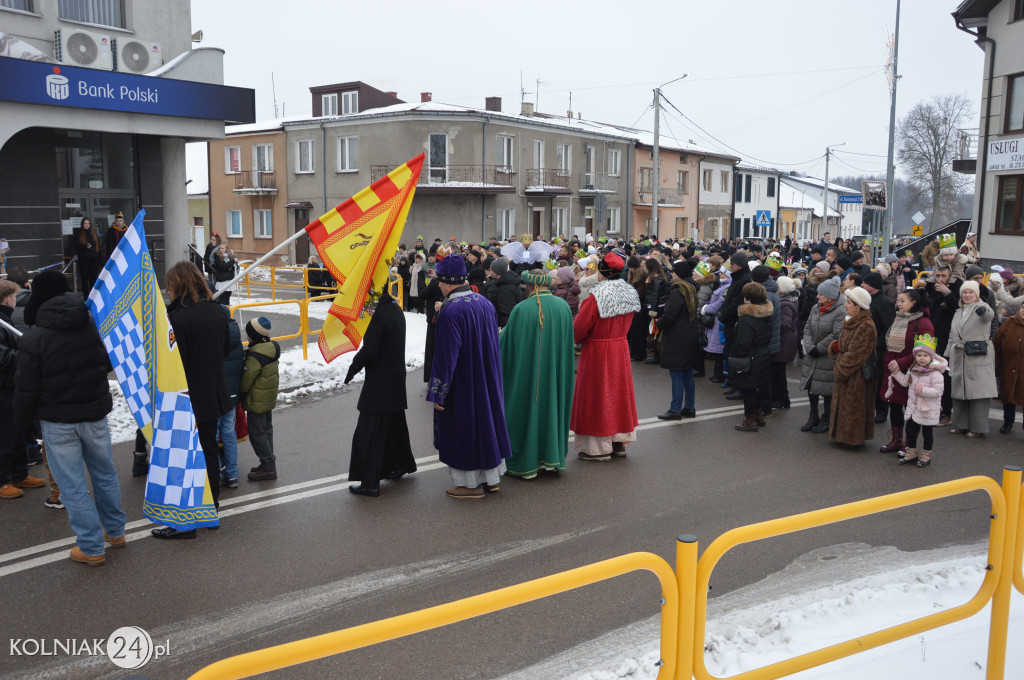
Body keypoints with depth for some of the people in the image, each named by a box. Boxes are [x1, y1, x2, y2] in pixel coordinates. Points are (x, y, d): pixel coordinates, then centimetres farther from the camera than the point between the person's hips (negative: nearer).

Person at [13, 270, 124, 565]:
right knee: (105, 474, 19)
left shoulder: (33, 338, -14)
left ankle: (92, 548, 9)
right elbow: (109, 362, 11)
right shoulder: (93, 326, -1)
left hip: (58, 422, -4)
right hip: (95, 414, 4)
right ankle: (115, 531, 31)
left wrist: (23, 420, 5)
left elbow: (26, 388, -10)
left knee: (73, 486, 4)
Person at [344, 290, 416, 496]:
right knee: (394, 423, 24)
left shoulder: (379, 314, -22)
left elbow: (369, 351, -23)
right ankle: (401, 465, 41)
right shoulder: (395, 309, 8)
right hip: (396, 379, 10)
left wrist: (352, 369, -7)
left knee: (370, 432, -4)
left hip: (379, 382, -10)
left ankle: (370, 483, -1)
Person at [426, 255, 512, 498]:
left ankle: (471, 483, 17)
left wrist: (438, 393, -15)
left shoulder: (450, 311, -22)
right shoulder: (485, 302, 1)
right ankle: (492, 476, 30)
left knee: (464, 427, 6)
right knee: (486, 417, 18)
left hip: (463, 384, -7)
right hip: (488, 377, 8)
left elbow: (445, 355, -21)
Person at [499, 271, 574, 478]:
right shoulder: (563, 306, -3)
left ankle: (524, 463, 17)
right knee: (552, 408, 17)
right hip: (555, 374, 3)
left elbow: (506, 343, -6)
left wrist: (497, 335, 15)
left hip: (527, 372, -3)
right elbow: (568, 341, 7)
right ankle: (552, 457, 25)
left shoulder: (521, 309, -15)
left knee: (526, 410, 9)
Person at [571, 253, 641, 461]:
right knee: (619, 391, 16)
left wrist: (577, 340, 4)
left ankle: (599, 447, 10)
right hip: (620, 349, 6)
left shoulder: (596, 298, -21)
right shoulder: (630, 295, 0)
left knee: (597, 396, 4)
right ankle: (619, 442, 24)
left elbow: (579, 328, -16)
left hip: (597, 352, -6)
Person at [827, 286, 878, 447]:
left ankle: (854, 438, 12)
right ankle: (843, 435, 25)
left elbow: (855, 354, -22)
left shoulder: (865, 326, -20)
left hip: (857, 375, -10)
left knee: (853, 407, 1)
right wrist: (835, 346, 0)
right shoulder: (851, 322, 11)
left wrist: (841, 369, -16)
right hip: (844, 372, 10)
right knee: (843, 403, 15)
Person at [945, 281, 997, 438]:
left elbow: (989, 315, -29)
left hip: (979, 357, -7)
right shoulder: (958, 312, 18)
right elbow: (952, 336, 23)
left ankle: (978, 428, -1)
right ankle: (961, 425, 18)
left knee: (978, 391, -6)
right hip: (959, 358, 7)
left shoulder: (981, 307, -3)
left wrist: (984, 312, -53)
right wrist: (948, 355, 18)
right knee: (959, 391, 9)